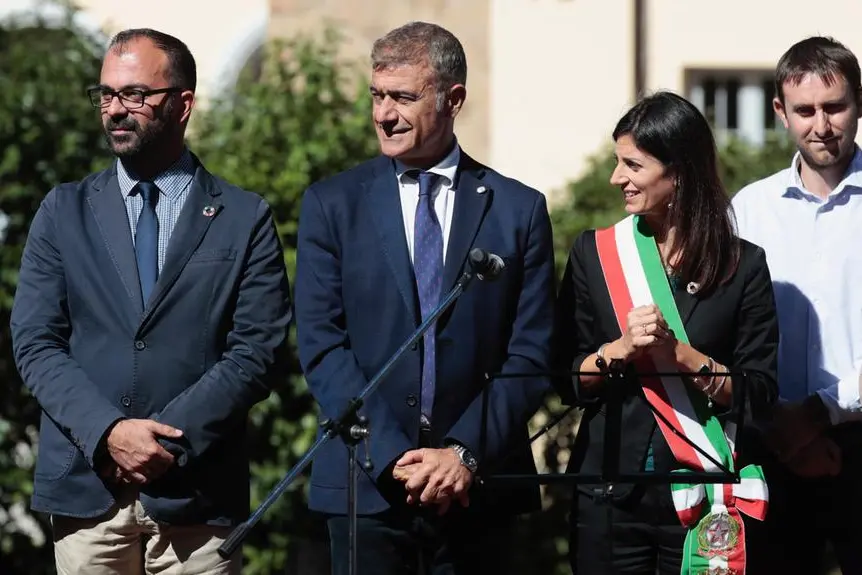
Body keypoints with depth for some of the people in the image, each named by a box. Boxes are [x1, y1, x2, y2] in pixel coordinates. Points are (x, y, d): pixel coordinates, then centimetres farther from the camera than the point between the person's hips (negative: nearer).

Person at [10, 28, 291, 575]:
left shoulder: (246, 218, 5)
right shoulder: (65, 211, 10)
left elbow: (258, 353, -2)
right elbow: (35, 343, 3)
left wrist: (166, 440, -12)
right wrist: (108, 432, -12)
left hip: (195, 494, -1)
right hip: (85, 488, 2)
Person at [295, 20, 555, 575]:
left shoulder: (519, 210, 5)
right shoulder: (332, 204, 5)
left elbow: (532, 358, 1)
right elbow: (322, 347, -1)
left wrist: (466, 454, -10)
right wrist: (391, 456, -11)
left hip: (479, 487, 0)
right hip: (367, 487, 0)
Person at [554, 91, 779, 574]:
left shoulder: (743, 265, -1)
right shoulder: (595, 254, 5)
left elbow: (759, 396, -4)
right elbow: (568, 383, 3)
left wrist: (680, 353, -16)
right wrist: (620, 348, -14)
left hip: (704, 497, -1)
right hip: (610, 494, 2)